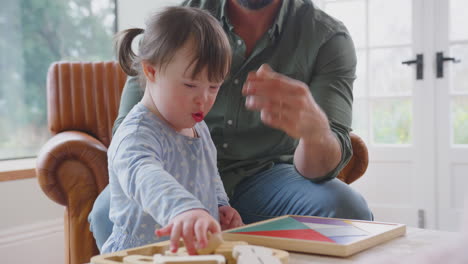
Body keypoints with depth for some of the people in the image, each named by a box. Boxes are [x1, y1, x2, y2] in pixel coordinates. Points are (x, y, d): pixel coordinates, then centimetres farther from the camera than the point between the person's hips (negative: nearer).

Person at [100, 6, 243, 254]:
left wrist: (220, 206, 8)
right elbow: (143, 175, -38)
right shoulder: (137, 134, -17)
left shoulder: (199, 128, 10)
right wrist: (183, 209, -55)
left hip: (197, 249, 6)